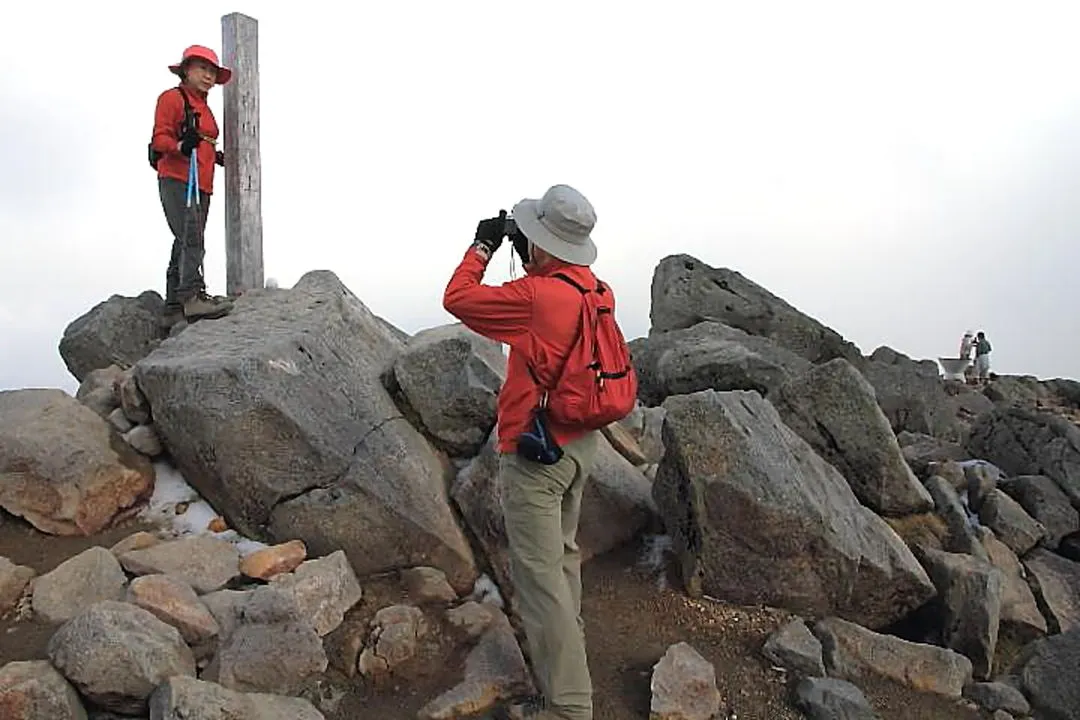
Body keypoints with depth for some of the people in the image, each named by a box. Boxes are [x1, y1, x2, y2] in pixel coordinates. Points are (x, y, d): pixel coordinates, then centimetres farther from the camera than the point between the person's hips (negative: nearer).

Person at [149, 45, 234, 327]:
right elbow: (160, 138, -9)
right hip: (176, 180, -8)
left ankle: (173, 308, 7)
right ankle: (193, 295, -33)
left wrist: (217, 157, 14)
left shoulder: (204, 108, 26)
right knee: (191, 236, -24)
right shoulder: (172, 98, 2)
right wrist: (180, 146, -27)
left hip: (201, 185, 8)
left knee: (185, 245, 6)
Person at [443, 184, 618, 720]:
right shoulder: (591, 288, 1)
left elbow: (457, 298, -12)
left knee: (538, 572, -3)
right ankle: (566, 652, 42)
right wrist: (527, 258, 13)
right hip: (581, 441, 9)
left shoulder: (535, 295, -23)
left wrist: (483, 245, 1)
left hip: (537, 453, -9)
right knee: (562, 555, 24)